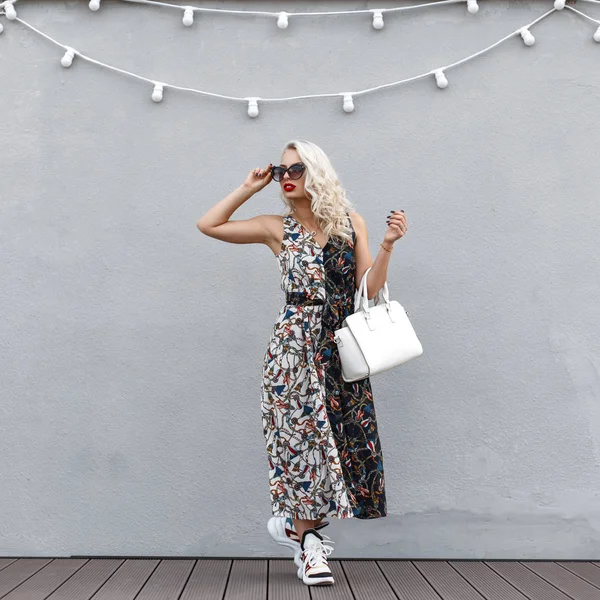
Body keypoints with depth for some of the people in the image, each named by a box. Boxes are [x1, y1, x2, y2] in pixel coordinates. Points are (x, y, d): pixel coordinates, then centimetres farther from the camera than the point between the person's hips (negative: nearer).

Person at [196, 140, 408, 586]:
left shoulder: (351, 223, 8)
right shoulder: (278, 228, 7)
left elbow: (370, 289, 2)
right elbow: (208, 225, 7)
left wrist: (388, 245, -11)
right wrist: (249, 189, 10)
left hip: (340, 344, 2)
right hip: (295, 344, -2)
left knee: (340, 433, 0)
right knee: (307, 431, -6)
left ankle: (296, 522, 20)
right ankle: (307, 539, 7)